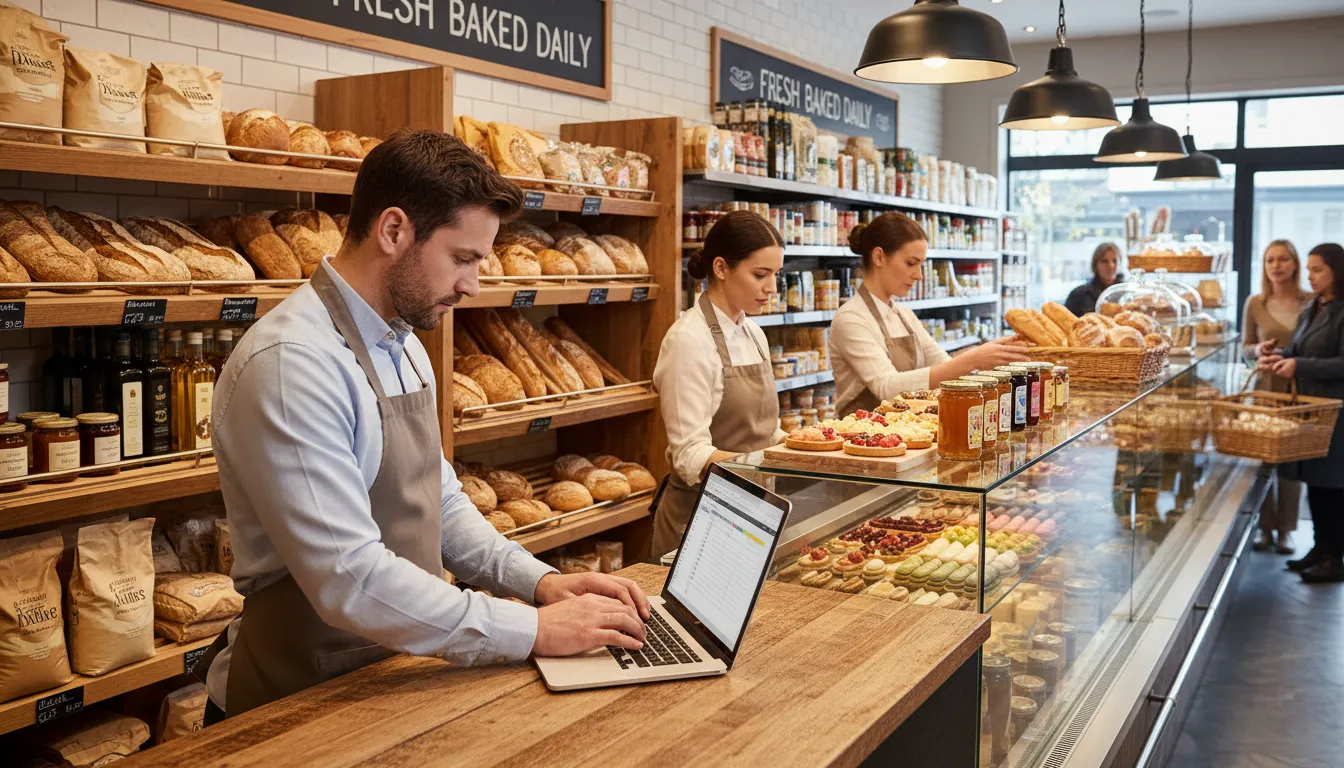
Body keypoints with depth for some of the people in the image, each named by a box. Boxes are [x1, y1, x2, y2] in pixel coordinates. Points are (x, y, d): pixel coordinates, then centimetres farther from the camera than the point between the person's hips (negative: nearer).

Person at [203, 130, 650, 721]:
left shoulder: (405, 348, 8)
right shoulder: (290, 364, -21)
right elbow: (350, 580, -25)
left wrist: (538, 581, 2)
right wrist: (533, 630, -20)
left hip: (395, 668, 7)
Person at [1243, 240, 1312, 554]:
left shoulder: (1311, 303, 0)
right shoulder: (1255, 304, 3)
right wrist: (1258, 350, -12)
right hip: (1266, 387, 1)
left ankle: (1286, 529, 16)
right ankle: (1265, 526, 17)